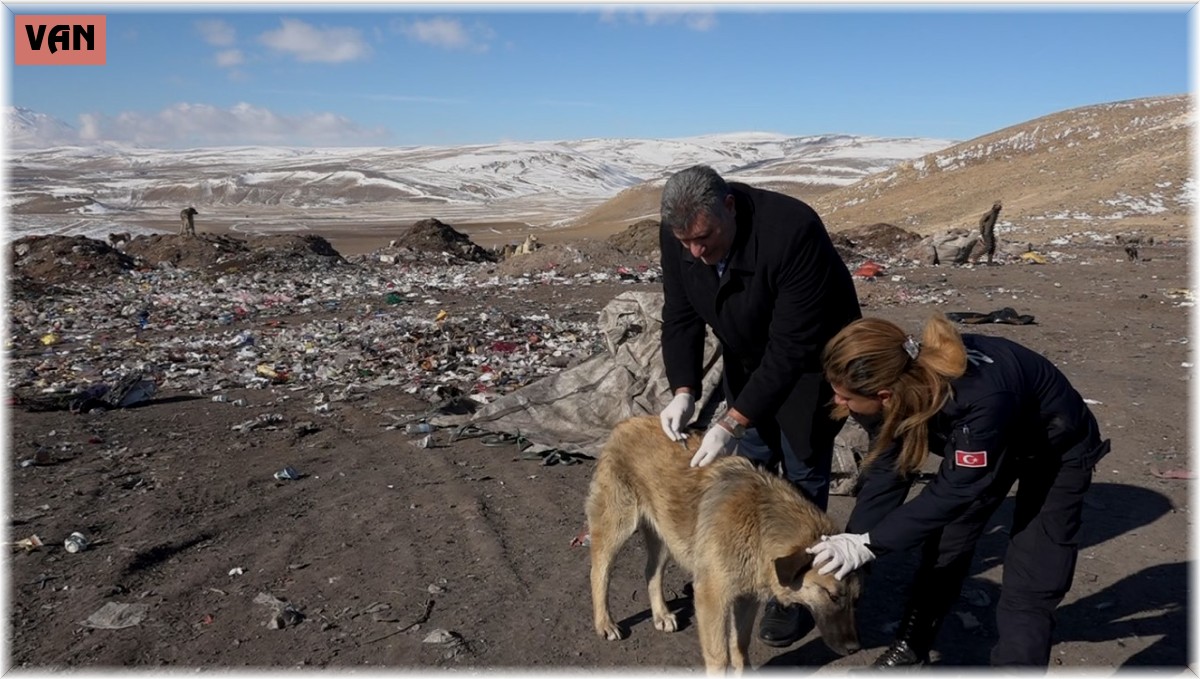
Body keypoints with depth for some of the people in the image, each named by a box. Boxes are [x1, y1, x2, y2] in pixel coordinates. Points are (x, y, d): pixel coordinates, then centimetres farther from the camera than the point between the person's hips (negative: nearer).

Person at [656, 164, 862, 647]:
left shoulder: (792, 231, -38)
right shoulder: (676, 234, -20)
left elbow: (792, 347, -36)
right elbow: (680, 316, -9)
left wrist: (731, 425, -37)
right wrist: (683, 391, -23)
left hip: (809, 359, -5)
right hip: (746, 358, 6)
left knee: (802, 472, -1)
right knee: (750, 462, 12)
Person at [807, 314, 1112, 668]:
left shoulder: (982, 400, -45)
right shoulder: (907, 382, -25)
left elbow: (954, 490, -35)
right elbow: (886, 472, -17)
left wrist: (867, 544, -33)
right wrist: (849, 544, -20)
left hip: (1057, 451, -6)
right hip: (997, 441, 6)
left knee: (1028, 588, -10)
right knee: (943, 546, 12)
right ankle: (910, 650, 31)